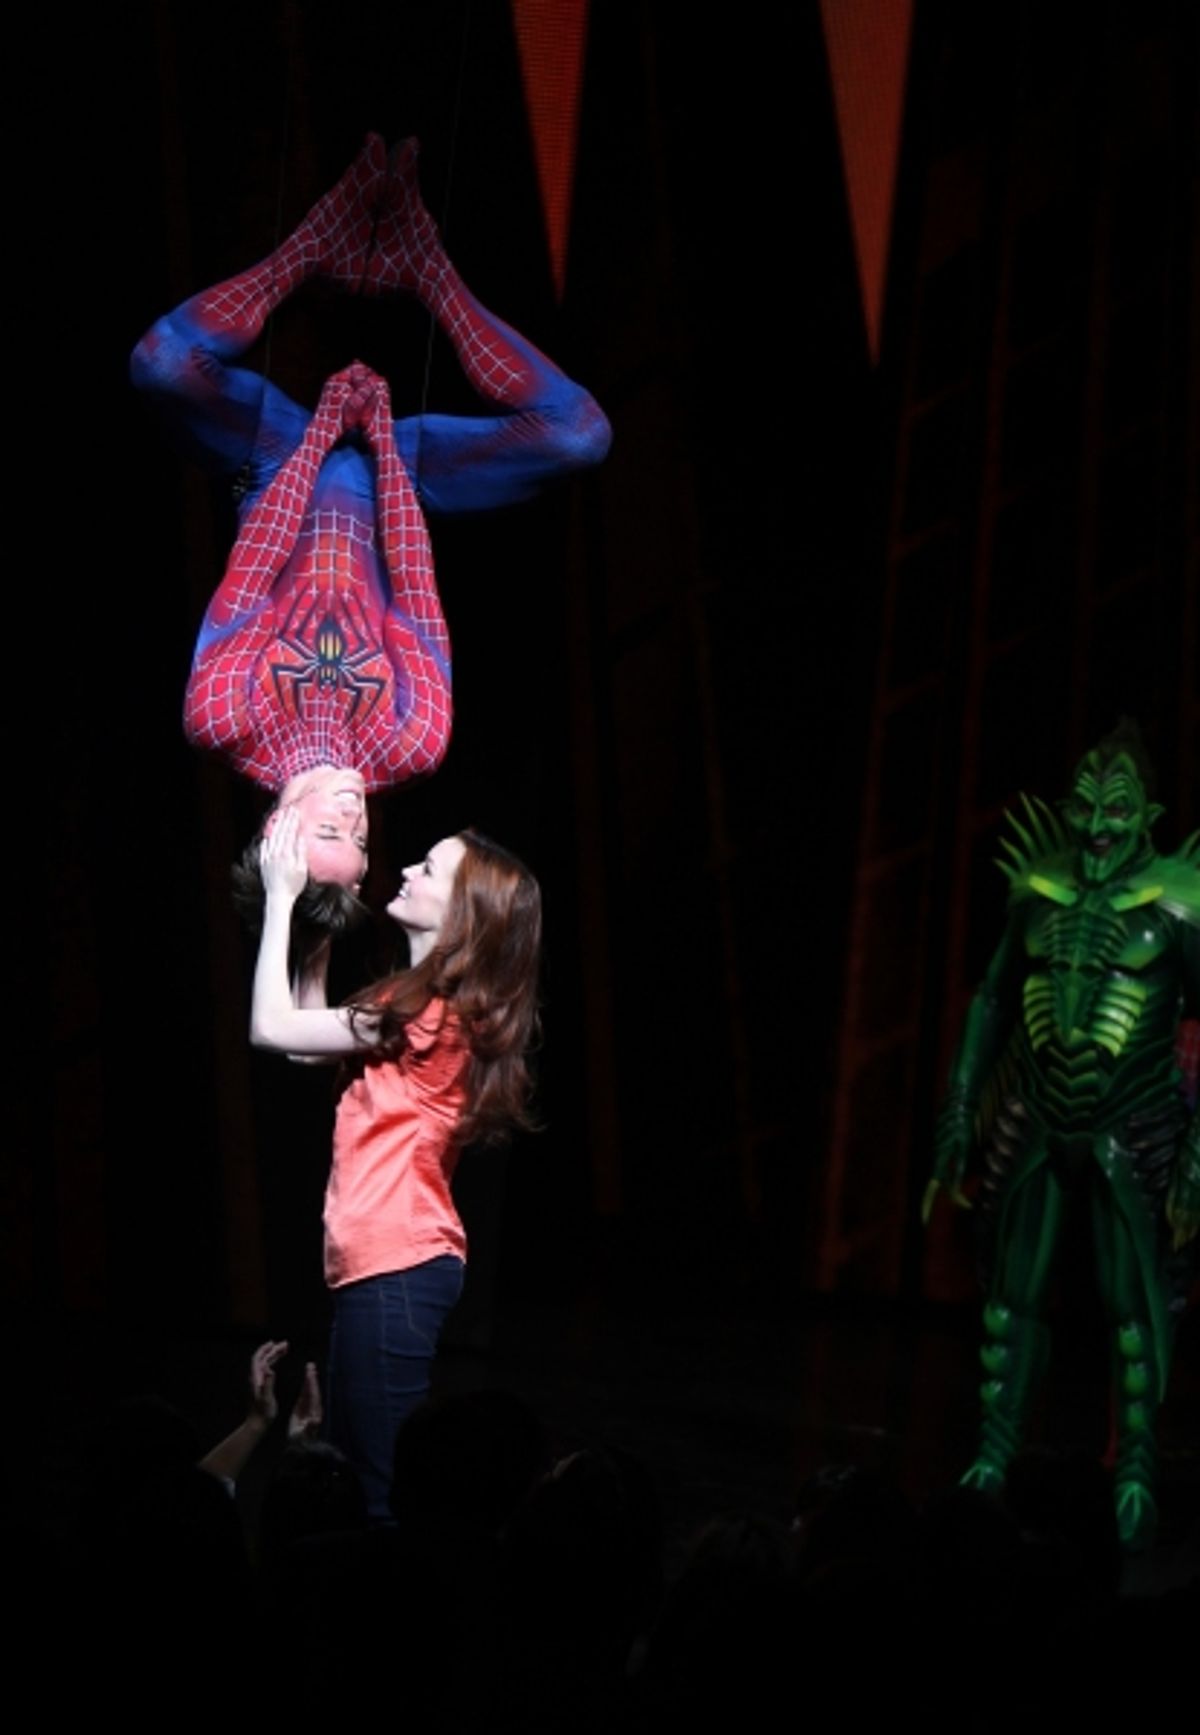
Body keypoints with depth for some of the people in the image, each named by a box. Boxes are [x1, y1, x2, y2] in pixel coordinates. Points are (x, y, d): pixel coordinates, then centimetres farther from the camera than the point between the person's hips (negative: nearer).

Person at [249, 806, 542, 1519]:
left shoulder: (431, 1013, -15)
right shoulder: (434, 1009, 15)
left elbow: (272, 1026, -12)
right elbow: (309, 1038, 22)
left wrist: (283, 895, -5)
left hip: (398, 1272, -10)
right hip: (386, 1266, 10)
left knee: (387, 1492, -9)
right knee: (352, 1484, 15)